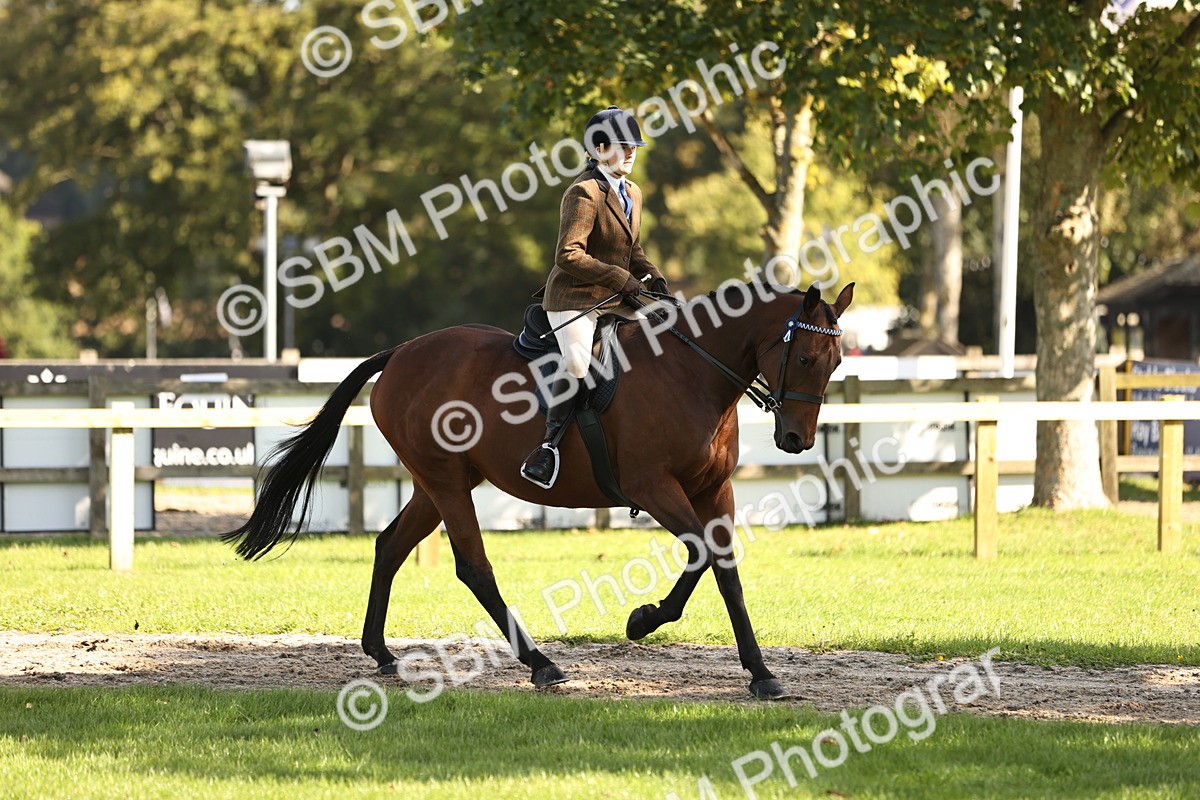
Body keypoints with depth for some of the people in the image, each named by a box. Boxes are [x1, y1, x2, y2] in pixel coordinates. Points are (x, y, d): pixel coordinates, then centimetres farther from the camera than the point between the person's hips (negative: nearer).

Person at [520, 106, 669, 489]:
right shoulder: (585, 192, -12)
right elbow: (568, 255, -19)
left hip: (618, 300, 9)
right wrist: (620, 277, -21)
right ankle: (549, 444, -24)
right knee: (576, 360, -31)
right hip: (574, 298, -9)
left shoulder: (632, 193, 15)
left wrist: (652, 276, 5)